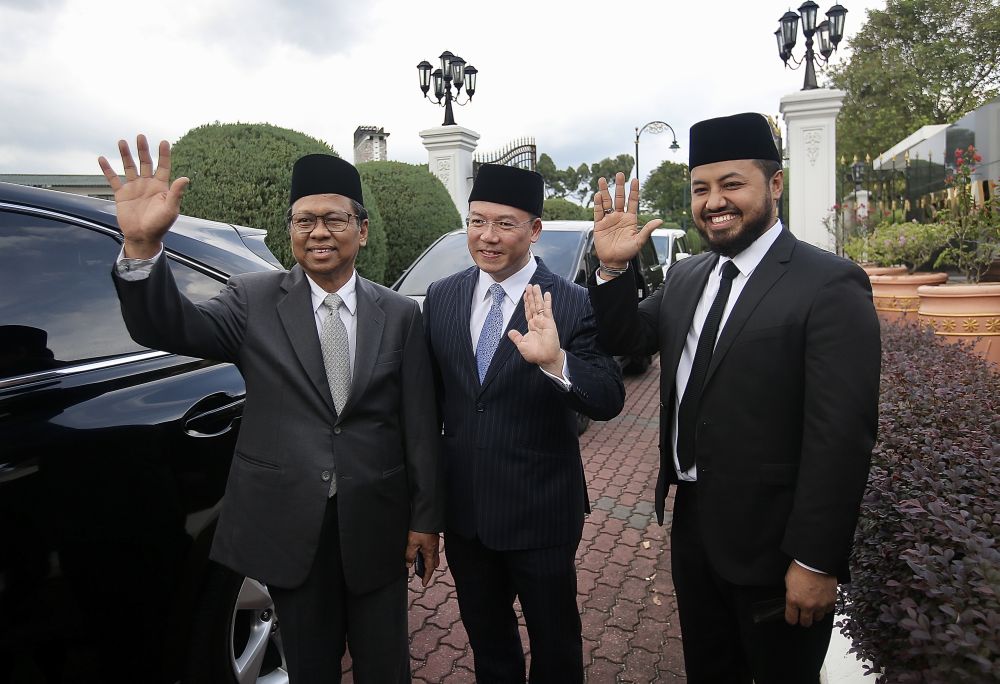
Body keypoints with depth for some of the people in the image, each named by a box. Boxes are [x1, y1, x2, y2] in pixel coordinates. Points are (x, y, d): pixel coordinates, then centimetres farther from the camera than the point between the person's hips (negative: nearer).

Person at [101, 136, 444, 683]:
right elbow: (168, 328, -17)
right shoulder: (255, 300, -3)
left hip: (376, 524, 1)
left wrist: (426, 518, -1)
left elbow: (420, 424, -3)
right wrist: (142, 243, -34)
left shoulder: (399, 314, -3)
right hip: (290, 526, 0)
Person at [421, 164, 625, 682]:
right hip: (463, 507, 4)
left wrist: (555, 361, -40)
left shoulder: (573, 304, -15)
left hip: (541, 512, -4)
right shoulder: (440, 298, -2)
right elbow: (429, 396, 6)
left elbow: (609, 402, -21)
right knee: (485, 638, 27)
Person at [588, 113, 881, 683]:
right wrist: (613, 268, -9)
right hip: (693, 524, 6)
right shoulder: (685, 277, 5)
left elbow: (842, 436, -19)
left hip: (772, 541, -6)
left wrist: (817, 561, -18)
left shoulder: (830, 284, -17)